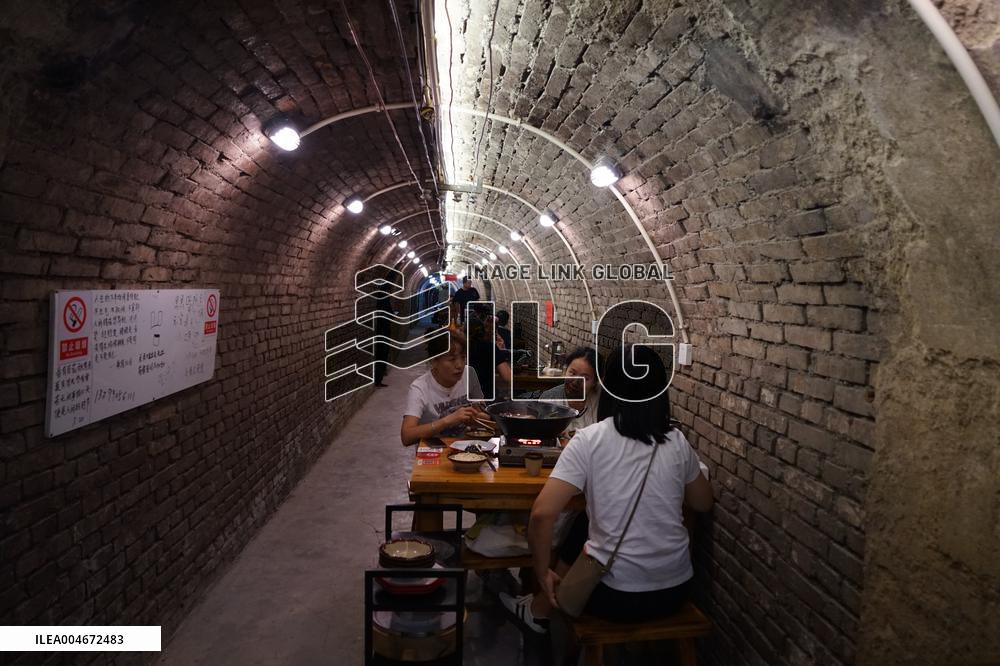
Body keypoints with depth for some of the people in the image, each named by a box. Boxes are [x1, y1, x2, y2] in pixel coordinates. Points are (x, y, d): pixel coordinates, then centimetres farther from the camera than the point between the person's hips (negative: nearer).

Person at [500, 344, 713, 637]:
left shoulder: (589, 439, -14)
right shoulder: (677, 442, -3)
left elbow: (542, 514, -21)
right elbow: (703, 503, 13)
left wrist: (542, 573, -6)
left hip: (617, 595, -4)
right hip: (675, 590, 4)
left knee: (579, 529, 27)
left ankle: (540, 611, 49)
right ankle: (544, 607, 47)